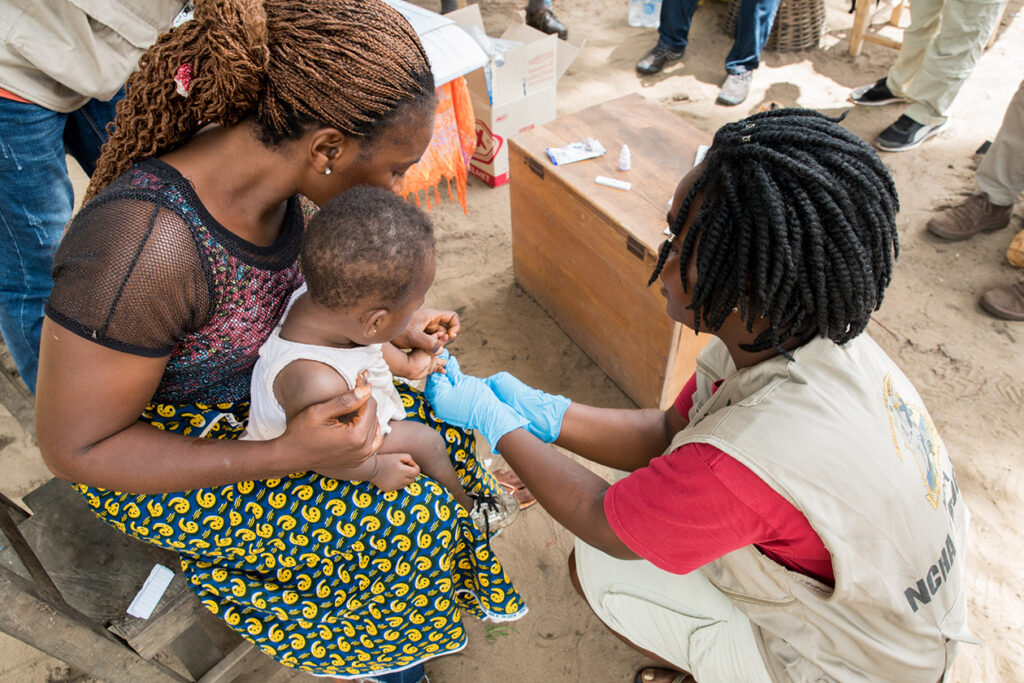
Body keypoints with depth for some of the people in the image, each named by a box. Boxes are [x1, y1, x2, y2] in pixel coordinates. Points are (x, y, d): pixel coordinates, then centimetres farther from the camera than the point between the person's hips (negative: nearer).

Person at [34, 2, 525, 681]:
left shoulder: (268, 161, -15)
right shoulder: (144, 244, -38)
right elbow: (74, 446, -27)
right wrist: (288, 457, -34)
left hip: (254, 383, 7)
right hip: (145, 450, -7)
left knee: (427, 393, 6)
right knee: (400, 516, -13)